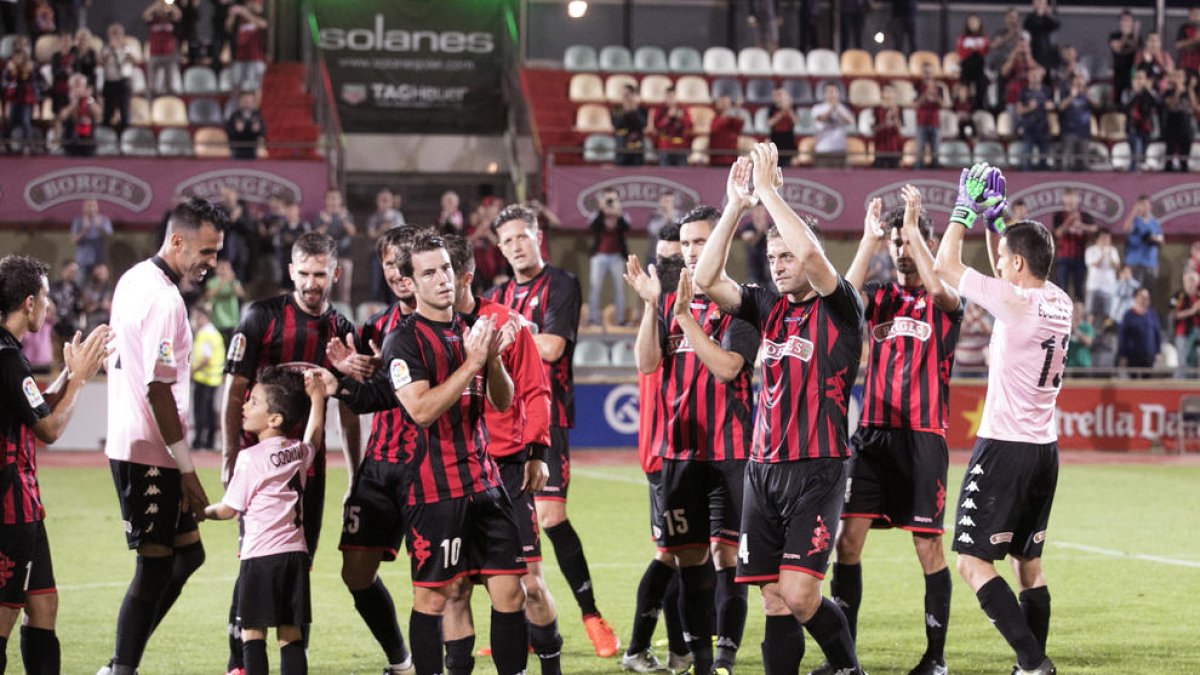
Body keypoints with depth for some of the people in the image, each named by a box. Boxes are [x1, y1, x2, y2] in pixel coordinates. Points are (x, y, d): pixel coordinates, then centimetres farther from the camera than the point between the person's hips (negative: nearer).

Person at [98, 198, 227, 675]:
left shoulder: (134, 280, 12)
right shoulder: (164, 301, -18)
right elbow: (159, 389, -21)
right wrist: (187, 469, -17)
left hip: (130, 444, 10)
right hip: (150, 453, -10)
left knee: (186, 553, 15)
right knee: (156, 565, -5)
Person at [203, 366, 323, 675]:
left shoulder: (251, 458, -11)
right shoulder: (300, 452, 7)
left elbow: (229, 509, -2)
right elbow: (314, 437, 34)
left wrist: (204, 511, 17)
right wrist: (316, 398, 42)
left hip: (260, 555, -6)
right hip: (295, 552, 6)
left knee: (253, 631, -3)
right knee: (290, 633, 6)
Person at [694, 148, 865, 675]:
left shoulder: (839, 309, -3)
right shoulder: (770, 307, 13)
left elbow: (810, 253, -21)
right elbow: (708, 280, 4)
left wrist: (769, 189, -14)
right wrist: (735, 206, -2)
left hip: (816, 469, -6)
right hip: (763, 468, 6)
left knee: (798, 595, -14)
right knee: (774, 603, 2)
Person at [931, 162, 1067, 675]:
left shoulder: (1015, 302, -17)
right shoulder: (1061, 303, 6)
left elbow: (945, 266, -7)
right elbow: (1004, 275, 26)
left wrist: (965, 211, 4)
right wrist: (993, 221, 23)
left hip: (1004, 446, -8)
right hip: (1044, 447, 8)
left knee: (973, 562, -8)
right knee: (1028, 561, 15)